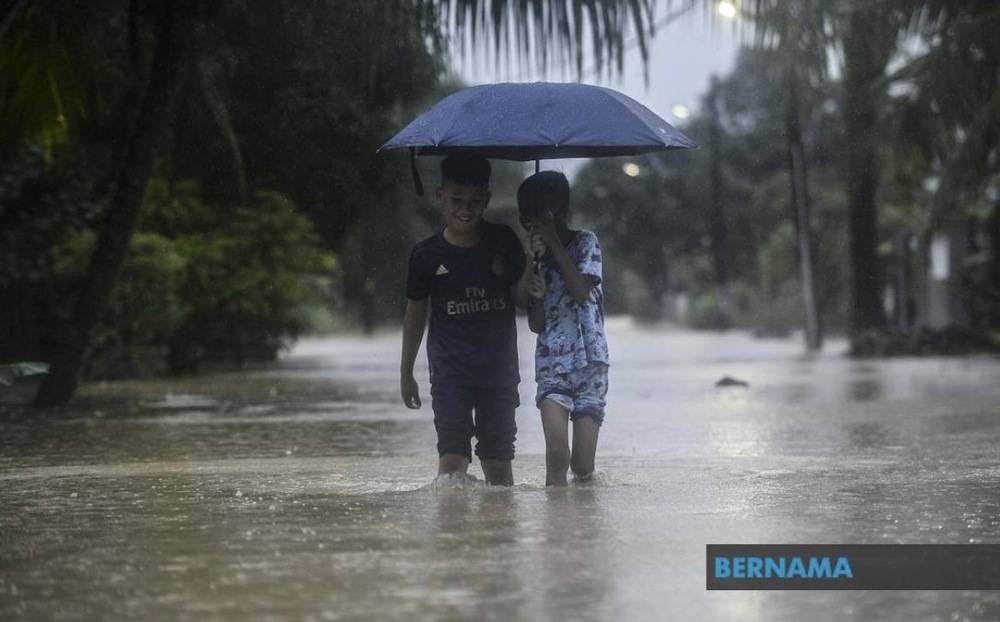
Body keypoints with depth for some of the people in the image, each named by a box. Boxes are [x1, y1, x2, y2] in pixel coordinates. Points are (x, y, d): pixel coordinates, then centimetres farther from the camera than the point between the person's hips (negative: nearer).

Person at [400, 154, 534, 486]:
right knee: (453, 453, -14)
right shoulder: (427, 255, -2)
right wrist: (406, 373, 13)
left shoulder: (503, 242, 2)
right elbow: (415, 313, 9)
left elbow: (520, 297, 4)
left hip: (499, 365, 2)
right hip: (450, 368, -2)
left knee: (498, 454, 8)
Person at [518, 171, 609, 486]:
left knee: (583, 465, -3)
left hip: (590, 362, -2)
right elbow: (536, 325, 8)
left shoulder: (585, 243, 3)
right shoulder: (534, 256, 10)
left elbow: (581, 291, -14)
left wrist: (554, 245, -12)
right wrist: (537, 295, -12)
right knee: (557, 455, -18)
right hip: (552, 363, 2)